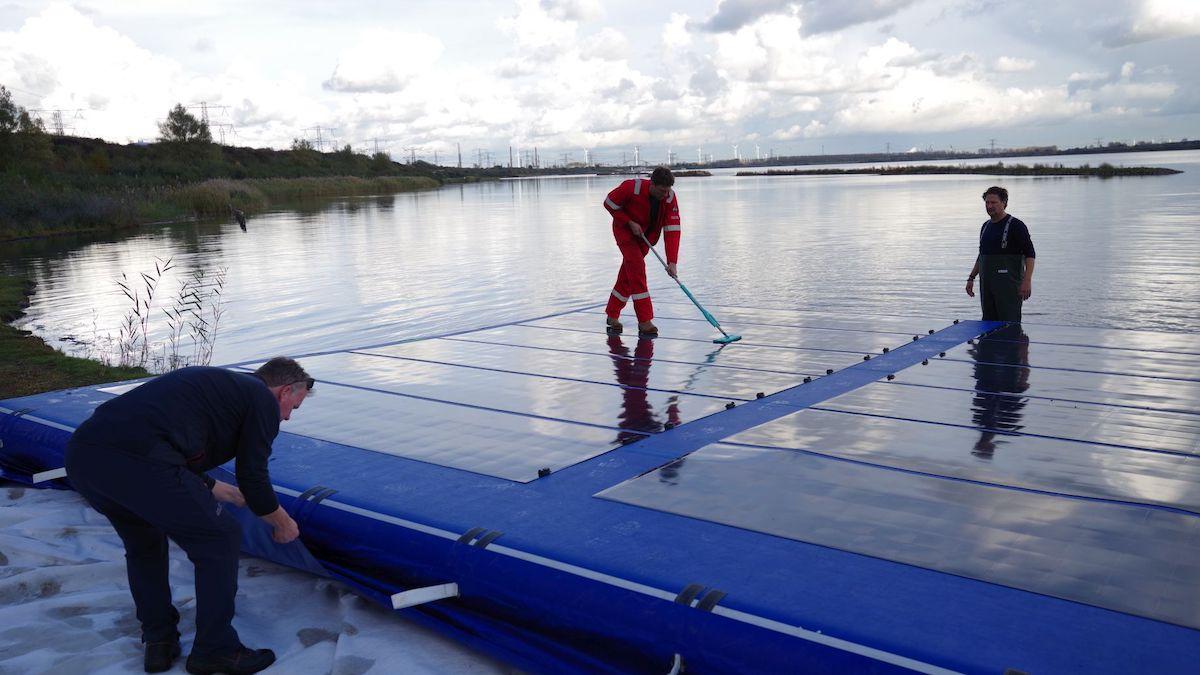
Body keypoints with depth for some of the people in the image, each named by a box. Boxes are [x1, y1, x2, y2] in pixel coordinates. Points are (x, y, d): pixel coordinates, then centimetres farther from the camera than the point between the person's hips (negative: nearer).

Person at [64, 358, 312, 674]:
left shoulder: (217, 382, 32)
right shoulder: (263, 400, 8)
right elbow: (254, 479, 9)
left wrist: (229, 494, 51)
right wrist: (283, 523, 27)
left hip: (81, 450, 9)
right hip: (136, 458, -9)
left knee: (144, 543, 32)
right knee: (220, 540, 9)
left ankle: (158, 642, 37)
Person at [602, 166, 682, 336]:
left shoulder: (670, 198, -22)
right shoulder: (631, 187, -32)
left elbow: (672, 229, -25)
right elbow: (609, 203, -16)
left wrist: (672, 262, -30)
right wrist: (630, 223, -21)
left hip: (646, 235, 4)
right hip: (625, 230, -4)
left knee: (629, 273, 8)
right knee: (637, 267, -17)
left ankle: (612, 315, 23)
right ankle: (644, 321, -16)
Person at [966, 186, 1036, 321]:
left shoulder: (1015, 225, -6)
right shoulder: (986, 226, 16)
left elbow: (1030, 254, -10)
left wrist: (1027, 281, -20)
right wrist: (971, 278, 20)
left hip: (1009, 286, -7)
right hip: (986, 284, 7)